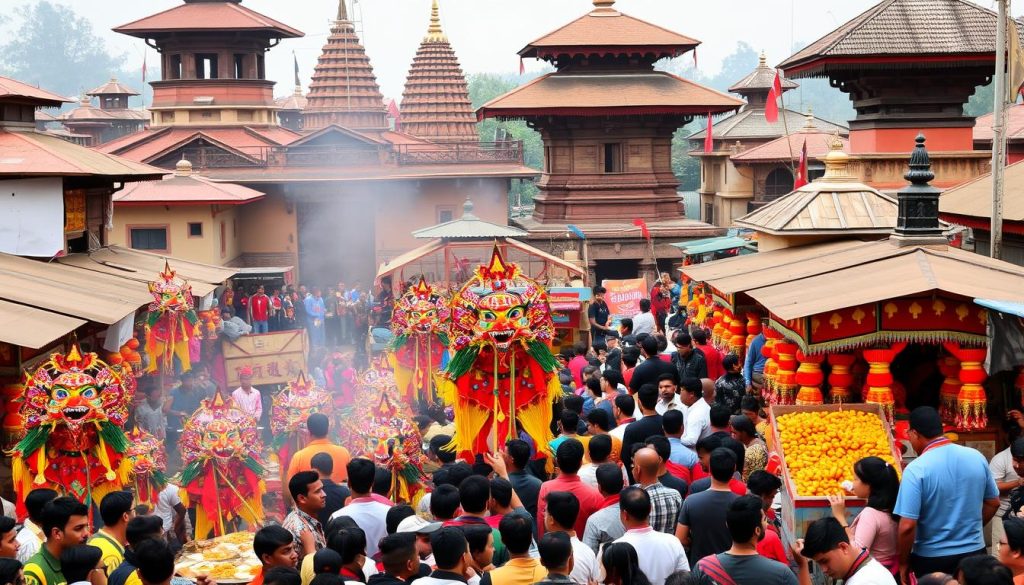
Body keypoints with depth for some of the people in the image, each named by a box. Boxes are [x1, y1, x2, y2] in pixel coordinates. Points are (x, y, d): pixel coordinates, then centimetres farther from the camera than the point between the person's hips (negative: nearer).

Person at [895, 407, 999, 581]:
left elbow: (907, 526, -21)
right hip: (975, 553, 4)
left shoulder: (916, 469, -18)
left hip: (932, 559, -4)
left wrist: (904, 563, -7)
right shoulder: (977, 457, -3)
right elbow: (993, 503, 10)